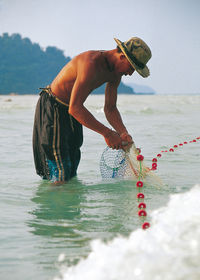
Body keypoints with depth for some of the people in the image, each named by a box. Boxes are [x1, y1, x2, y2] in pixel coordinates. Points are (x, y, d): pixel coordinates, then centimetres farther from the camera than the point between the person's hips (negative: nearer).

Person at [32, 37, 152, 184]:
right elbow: (74, 108, -35)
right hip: (52, 109, -9)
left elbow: (110, 108, 7)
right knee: (61, 178, -13)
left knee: (71, 175, 11)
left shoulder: (115, 72, 0)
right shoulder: (91, 63, -30)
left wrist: (123, 133, -13)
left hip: (71, 115, 9)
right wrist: (107, 133, -33)